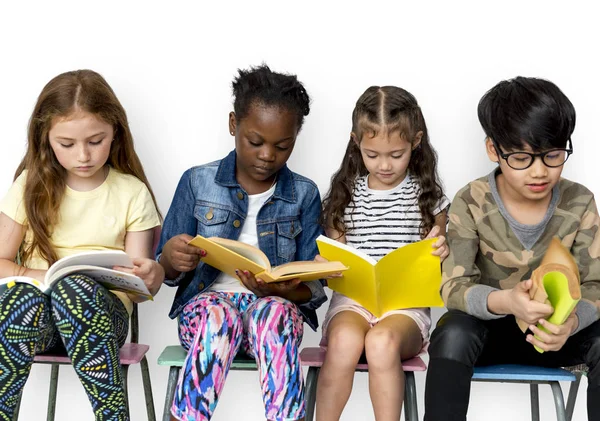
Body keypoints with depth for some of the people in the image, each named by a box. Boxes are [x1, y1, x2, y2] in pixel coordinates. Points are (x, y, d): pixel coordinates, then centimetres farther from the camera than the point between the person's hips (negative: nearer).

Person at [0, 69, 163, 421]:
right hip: (31, 310, 1)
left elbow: (138, 284, 5)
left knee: (77, 288, -37)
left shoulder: (132, 193, 6)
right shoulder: (32, 185, 8)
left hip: (103, 311, -1)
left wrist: (151, 275, -20)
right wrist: (41, 277, -16)